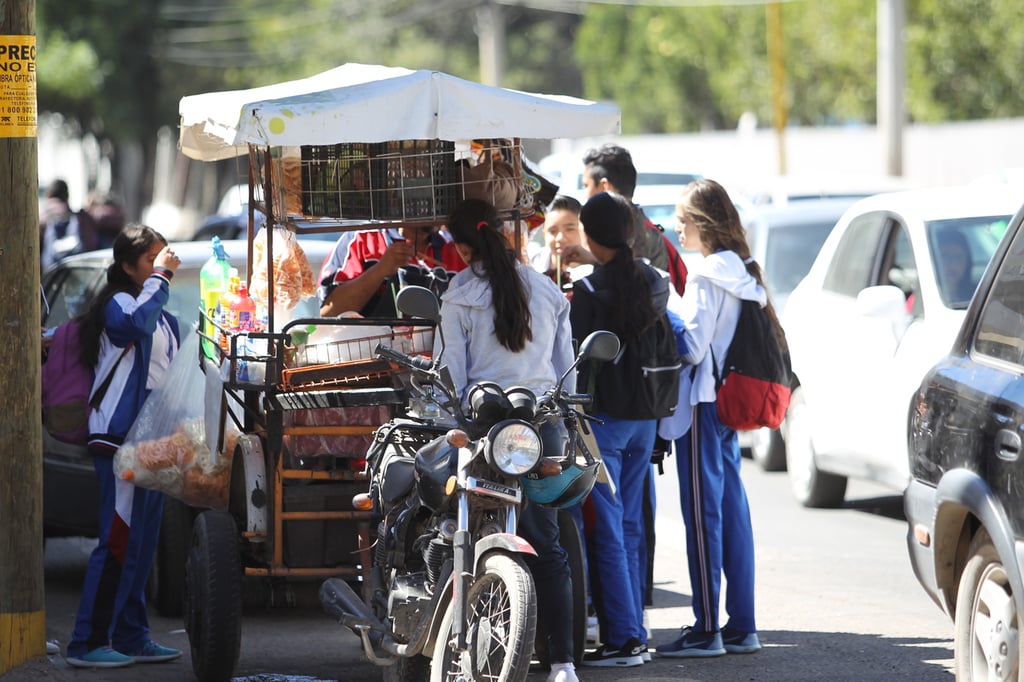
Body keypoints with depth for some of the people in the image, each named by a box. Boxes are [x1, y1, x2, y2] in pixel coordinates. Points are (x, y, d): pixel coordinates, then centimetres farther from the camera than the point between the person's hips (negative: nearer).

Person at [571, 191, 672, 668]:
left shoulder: (589, 291, -16)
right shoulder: (654, 281, 3)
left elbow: (578, 360, -15)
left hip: (603, 417, -7)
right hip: (645, 416, 7)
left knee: (606, 530, -2)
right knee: (631, 526, 14)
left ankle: (621, 639, -4)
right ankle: (636, 633, 16)